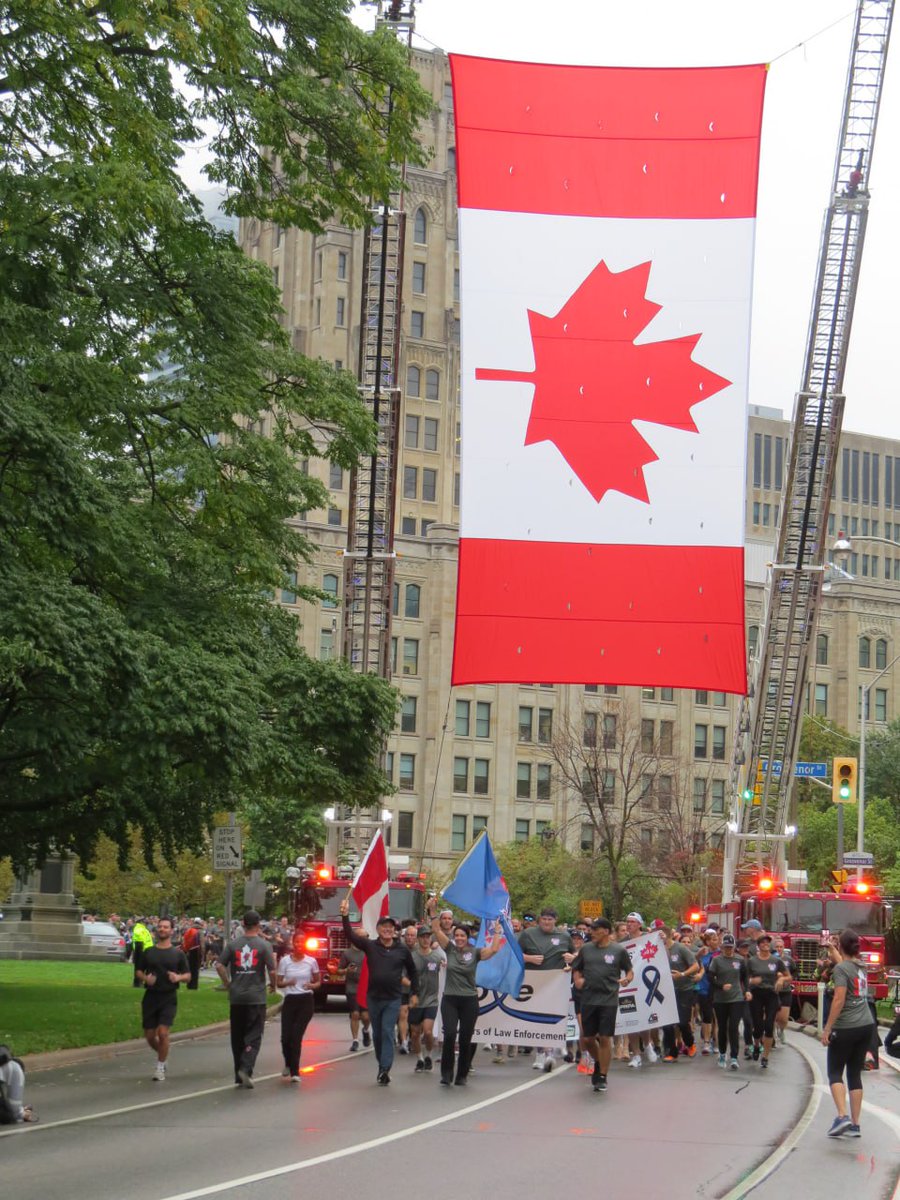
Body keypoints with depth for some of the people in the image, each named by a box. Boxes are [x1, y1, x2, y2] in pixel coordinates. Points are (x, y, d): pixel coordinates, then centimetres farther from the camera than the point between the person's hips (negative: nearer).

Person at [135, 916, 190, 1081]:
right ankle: (162, 1055, 35)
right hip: (150, 997, 3)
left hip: (169, 998, -3)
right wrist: (145, 978, -8)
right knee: (149, 1035, 5)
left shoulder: (178, 954, 3)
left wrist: (178, 977, -17)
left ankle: (160, 1068, 1)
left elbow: (188, 976, 5)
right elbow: (138, 971, 14)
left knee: (163, 1032, -14)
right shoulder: (148, 952, 9)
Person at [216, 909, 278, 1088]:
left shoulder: (233, 944, 2)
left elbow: (219, 965, -4)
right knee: (254, 1035, 0)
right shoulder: (264, 945, -5)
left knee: (237, 1036, 11)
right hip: (256, 997, -3)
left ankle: (239, 1076, 15)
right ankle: (246, 1068, -20)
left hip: (236, 998, 3)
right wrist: (273, 985, 9)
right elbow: (272, 970, -9)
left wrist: (227, 984, 8)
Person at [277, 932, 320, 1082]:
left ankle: (294, 1071, -2)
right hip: (290, 1001, 1)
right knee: (286, 1037, -3)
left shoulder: (311, 961, 2)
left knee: (296, 1036, -10)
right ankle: (288, 1065, 27)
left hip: (306, 1002, -1)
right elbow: (279, 983, 5)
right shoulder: (284, 961, 1)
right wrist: (288, 983, -17)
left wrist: (312, 985, -10)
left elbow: (318, 982, 12)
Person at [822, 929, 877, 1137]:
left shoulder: (841, 969, -12)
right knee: (855, 1074, 11)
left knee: (835, 1073, 2)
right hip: (866, 1026, 7)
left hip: (846, 1028, -7)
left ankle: (842, 1116, -16)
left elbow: (839, 1000, -19)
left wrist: (827, 1029, -17)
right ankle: (854, 1125, 9)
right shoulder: (860, 967, 10)